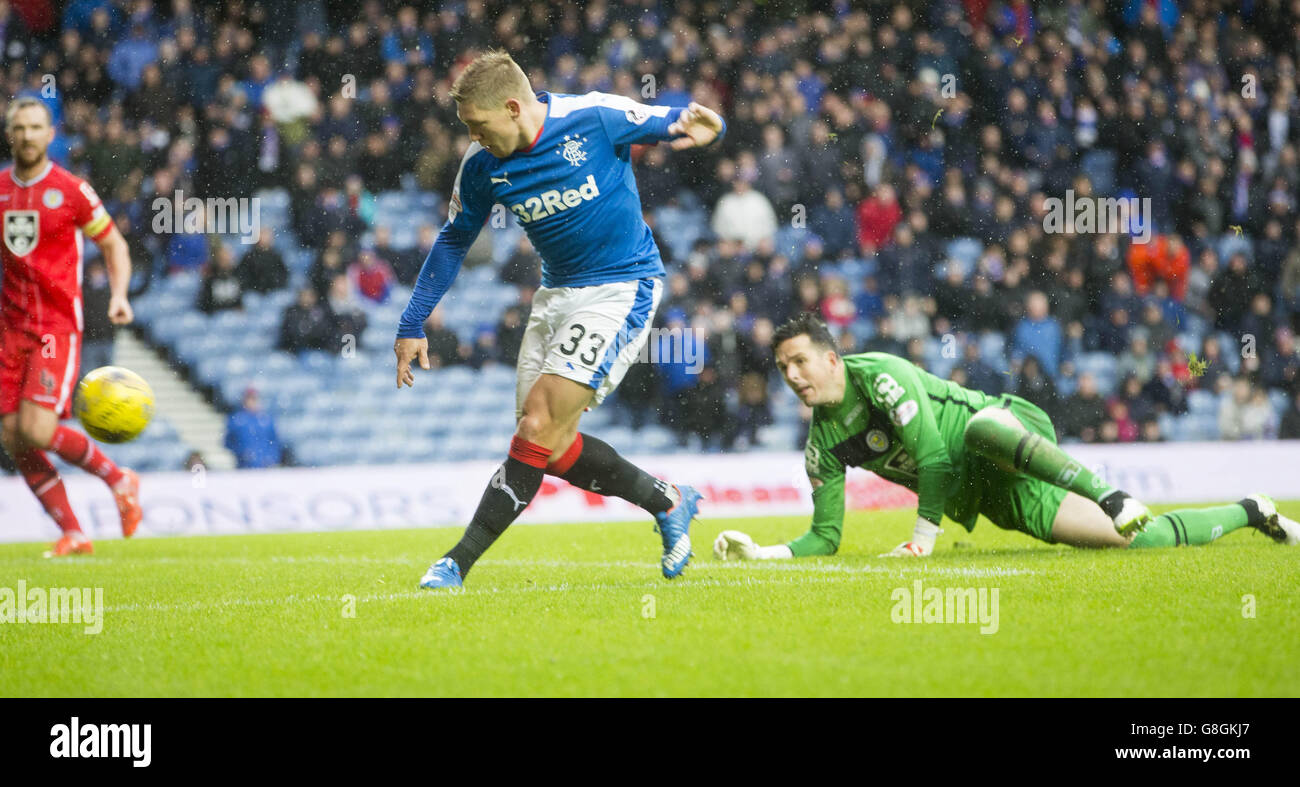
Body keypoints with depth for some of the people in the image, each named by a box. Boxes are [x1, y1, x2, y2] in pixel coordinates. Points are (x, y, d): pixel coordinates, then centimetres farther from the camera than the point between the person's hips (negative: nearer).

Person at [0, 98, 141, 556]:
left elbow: (114, 245, 5)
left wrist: (119, 295, -11)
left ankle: (119, 479, 6)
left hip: (58, 326, -5)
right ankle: (73, 534, 5)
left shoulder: (71, 191, -4)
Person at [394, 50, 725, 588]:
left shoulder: (596, 119, -18)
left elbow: (679, 124, -5)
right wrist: (412, 324, 6)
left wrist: (701, 128, -30)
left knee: (538, 427, -15)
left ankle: (459, 562, -11)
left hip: (621, 287, -6)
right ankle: (667, 503, 20)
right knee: (550, 444, 2)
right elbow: (454, 240, 10)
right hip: (556, 294, 6)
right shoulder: (482, 164, -4)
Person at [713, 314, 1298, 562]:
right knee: (1133, 538, -6)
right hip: (987, 496, 5)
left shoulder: (878, 375, -18)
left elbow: (932, 456, -22)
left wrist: (924, 537, -22)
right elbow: (826, 537, 6)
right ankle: (1248, 514, 16)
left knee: (981, 427, -43)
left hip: (1015, 430, -5)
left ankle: (1112, 496, -37)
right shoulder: (822, 443, 3)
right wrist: (762, 554, -9)